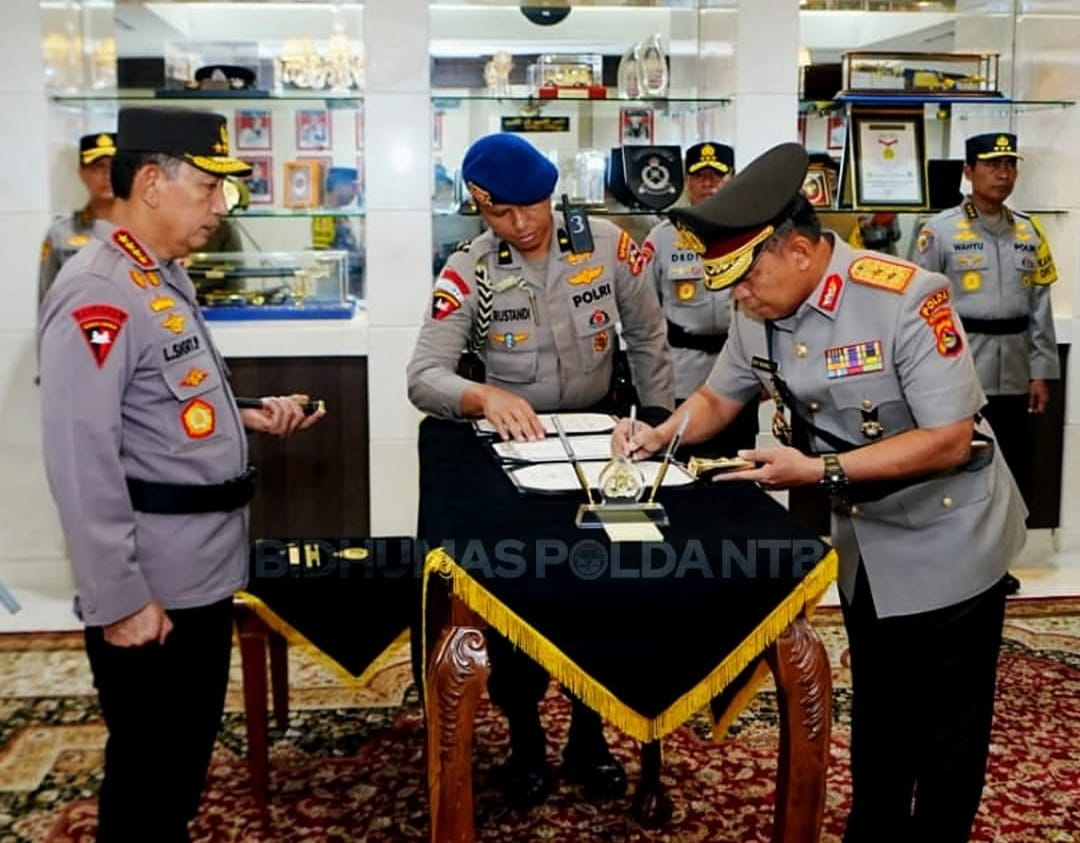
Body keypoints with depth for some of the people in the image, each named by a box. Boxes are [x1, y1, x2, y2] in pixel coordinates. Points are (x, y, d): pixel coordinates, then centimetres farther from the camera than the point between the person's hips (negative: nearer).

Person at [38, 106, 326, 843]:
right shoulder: (98, 295, -20)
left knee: (190, 755, 23)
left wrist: (246, 418, 7)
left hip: (205, 570, 10)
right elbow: (81, 460, -24)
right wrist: (120, 597, -22)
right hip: (151, 588, -10)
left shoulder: (166, 279, 12)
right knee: (147, 768, 8)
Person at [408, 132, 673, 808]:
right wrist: (485, 396, -42)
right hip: (511, 445, -1)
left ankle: (589, 733, 29)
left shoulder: (609, 245, -10)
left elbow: (647, 341, 2)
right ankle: (525, 738, 26)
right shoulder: (468, 272, -14)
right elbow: (424, 376, -23)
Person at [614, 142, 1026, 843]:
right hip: (863, 541, 7)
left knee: (948, 727, 9)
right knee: (876, 712, 22)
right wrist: (662, 436, -10)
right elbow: (720, 397, 10)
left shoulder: (906, 299, -28)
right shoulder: (760, 314, -6)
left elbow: (949, 439, -28)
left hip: (946, 540, -6)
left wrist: (818, 470, -30)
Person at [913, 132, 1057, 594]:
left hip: (1013, 375, 5)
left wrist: (1041, 372, 6)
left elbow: (1040, 307, 11)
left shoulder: (1029, 232, 10)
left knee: (1015, 472, 10)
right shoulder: (940, 230, -5)